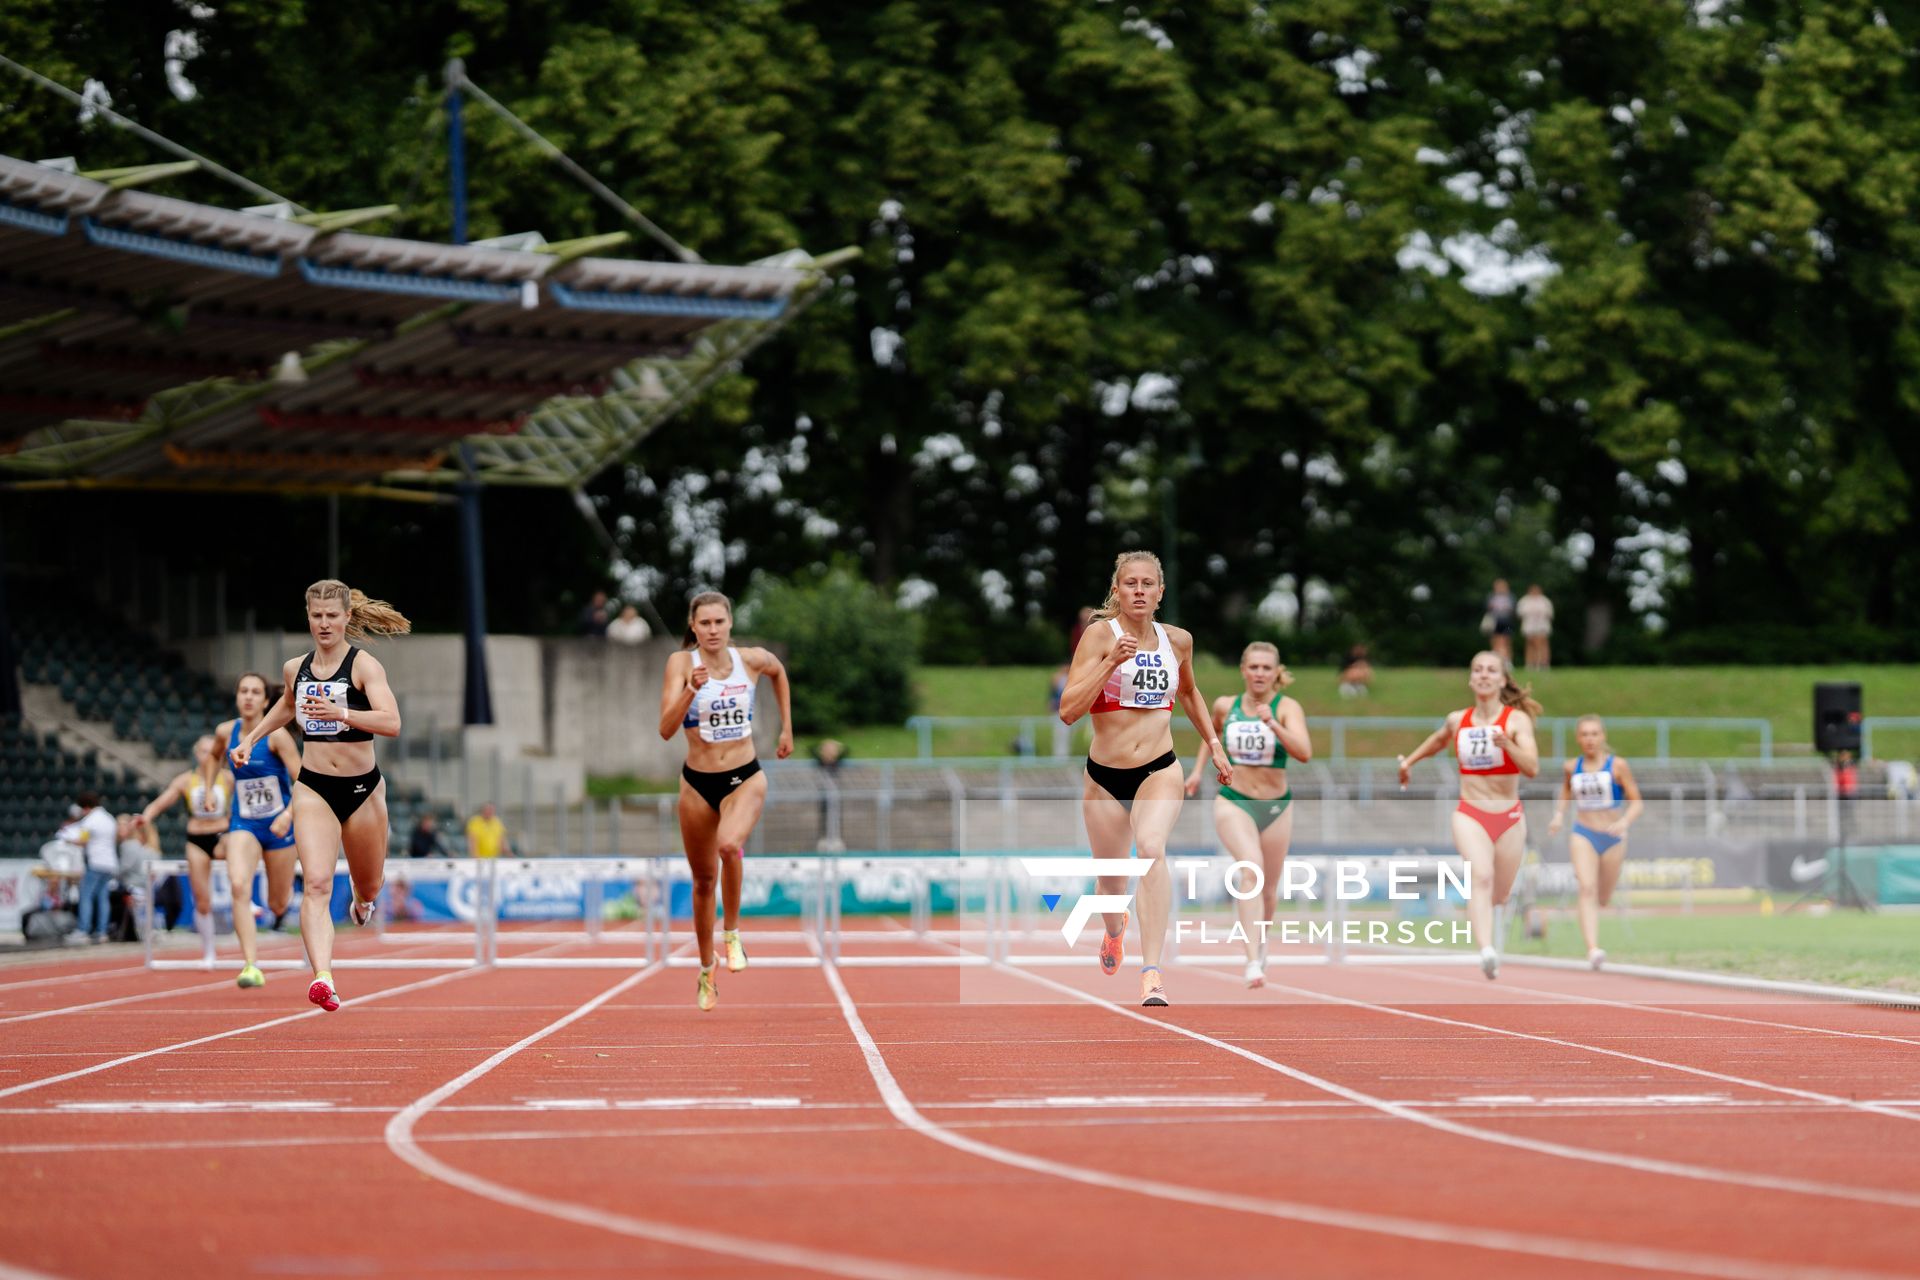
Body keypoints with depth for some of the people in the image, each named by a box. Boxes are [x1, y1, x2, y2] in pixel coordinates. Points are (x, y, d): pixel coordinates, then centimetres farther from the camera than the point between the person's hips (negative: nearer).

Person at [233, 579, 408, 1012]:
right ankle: (322, 978, -33)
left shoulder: (364, 665, -12)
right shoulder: (295, 668, 4)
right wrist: (251, 738, 22)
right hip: (313, 788, 2)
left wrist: (339, 713, -38)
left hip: (362, 788, -2)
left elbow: (391, 722, -26)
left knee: (369, 887, 17)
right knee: (316, 883, -20)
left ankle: (363, 901, 57)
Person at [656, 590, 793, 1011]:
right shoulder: (681, 663, -11)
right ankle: (706, 972, 31)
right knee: (703, 881, 12)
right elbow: (666, 730, -20)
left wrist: (787, 729, 21)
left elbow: (779, 672, 21)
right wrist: (691, 690, -34)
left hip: (745, 779, -1)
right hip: (697, 783, 1)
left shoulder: (753, 660, -5)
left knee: (729, 846, -32)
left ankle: (732, 932, -9)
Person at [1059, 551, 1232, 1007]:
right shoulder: (1100, 635, -9)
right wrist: (1110, 663, -26)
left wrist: (1215, 746, 23)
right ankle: (1115, 930, 53)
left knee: (1152, 849, -29)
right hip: (1105, 778, 0)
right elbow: (1068, 711, -18)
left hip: (1160, 772, 0)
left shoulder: (1177, 640, 4)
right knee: (1111, 879, 14)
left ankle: (1152, 972, -33)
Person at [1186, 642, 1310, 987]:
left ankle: (1261, 943, 48)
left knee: (1269, 887, 14)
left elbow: (1304, 753, -25)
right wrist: (1198, 770, 18)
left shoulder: (1287, 708, -9)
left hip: (1276, 807, 1)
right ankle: (1253, 961, -36)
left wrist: (1273, 725, -36)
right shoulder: (1225, 706, 0)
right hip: (1233, 802, -1)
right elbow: (1212, 731, 25)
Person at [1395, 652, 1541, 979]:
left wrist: (1507, 744, -31)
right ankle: (1486, 950, -45)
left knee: (1498, 896, 8)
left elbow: (1532, 768, -17)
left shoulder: (1517, 720, -5)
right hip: (1470, 814, 0)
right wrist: (1409, 761, 37)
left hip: (1509, 817, 0)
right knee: (1481, 877, -27)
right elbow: (1438, 740, 30)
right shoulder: (1457, 721, 6)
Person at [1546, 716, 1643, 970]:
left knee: (1603, 899, 12)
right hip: (1583, 835, 0)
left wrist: (1625, 821, -21)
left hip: (1612, 838, 0)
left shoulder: (1617, 766, -5)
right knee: (1587, 889, -21)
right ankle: (1592, 949, -31)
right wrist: (1558, 816, 2)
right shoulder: (1572, 768, 4)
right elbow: (1564, 797, 21)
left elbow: (1636, 802, -2)